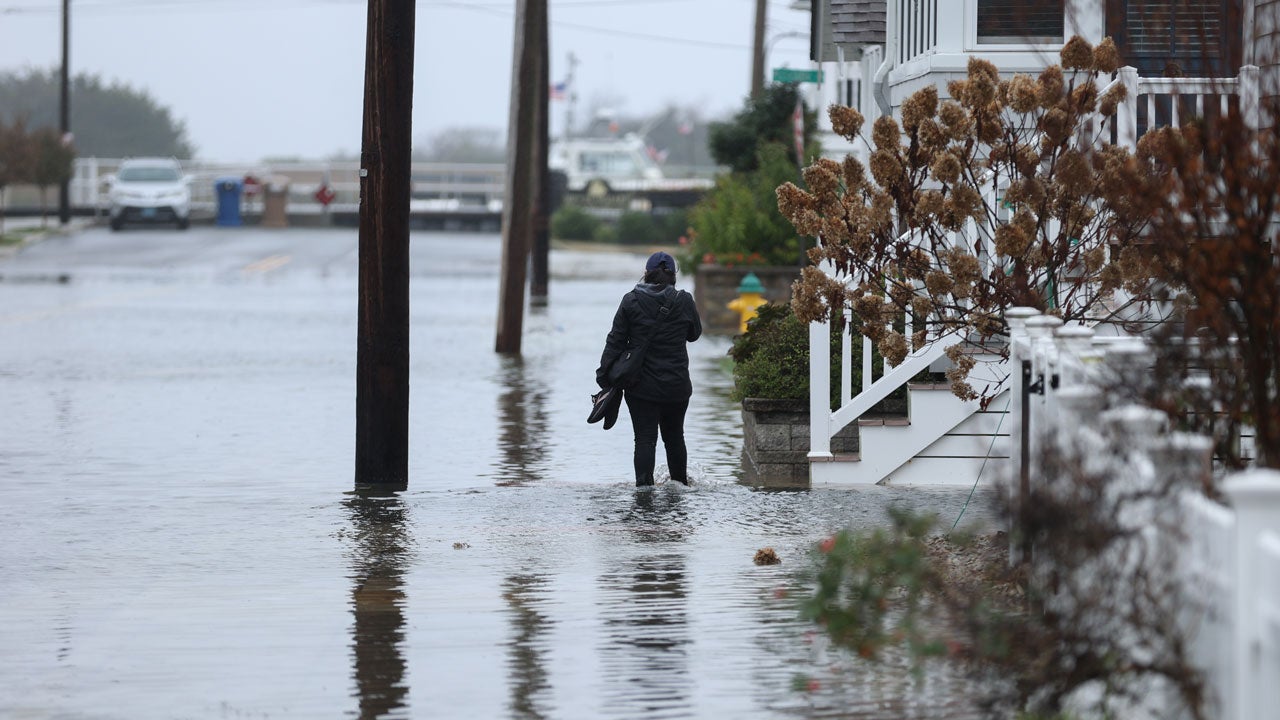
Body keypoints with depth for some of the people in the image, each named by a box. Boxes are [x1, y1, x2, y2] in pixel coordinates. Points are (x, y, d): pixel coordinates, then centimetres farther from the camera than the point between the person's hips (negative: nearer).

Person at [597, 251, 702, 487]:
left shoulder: (631, 301, -5)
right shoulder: (684, 301, -3)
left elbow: (615, 340, -4)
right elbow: (695, 334, 13)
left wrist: (605, 375, 1)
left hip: (641, 386, -2)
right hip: (677, 385, 2)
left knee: (645, 438, -2)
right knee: (674, 436, 18)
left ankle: (643, 483, -16)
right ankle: (680, 484, 29)